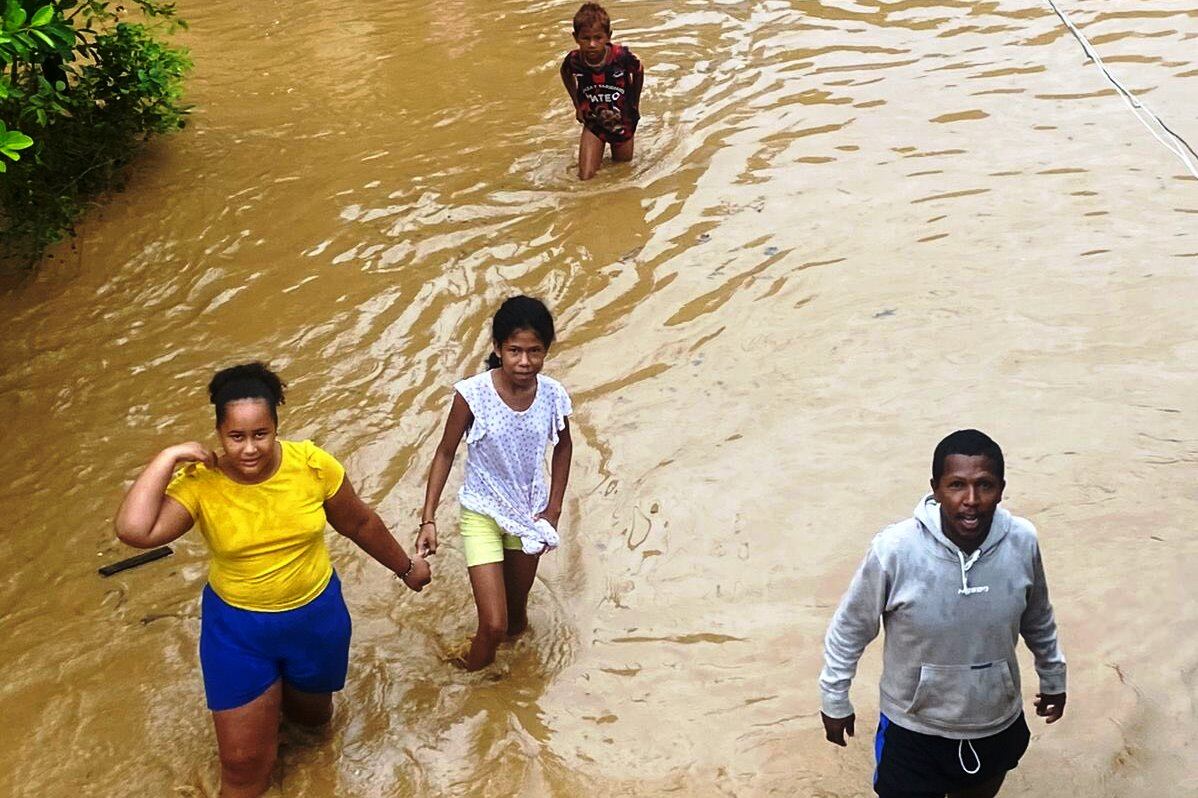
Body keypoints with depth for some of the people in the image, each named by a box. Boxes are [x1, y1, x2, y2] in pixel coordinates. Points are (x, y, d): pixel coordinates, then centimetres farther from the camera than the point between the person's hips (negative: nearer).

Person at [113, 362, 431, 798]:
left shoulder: (313, 465, -18)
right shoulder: (199, 483, -22)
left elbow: (359, 522, -1)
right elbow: (134, 530, -37)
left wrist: (405, 567, 12)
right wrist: (168, 457, -33)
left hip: (316, 616, 2)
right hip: (237, 629, -2)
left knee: (313, 716, 27)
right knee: (243, 762, 2)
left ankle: (286, 695, 61)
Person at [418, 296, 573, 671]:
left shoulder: (552, 395, -15)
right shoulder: (472, 394, -24)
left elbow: (563, 447, 5)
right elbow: (445, 453, -11)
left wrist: (554, 508, 3)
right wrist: (428, 519, -12)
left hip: (529, 514, 3)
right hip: (482, 515, -3)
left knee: (516, 616, 20)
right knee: (494, 626, -8)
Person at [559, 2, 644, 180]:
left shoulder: (621, 56, -28)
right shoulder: (574, 60, -23)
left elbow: (639, 72, -5)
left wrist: (634, 103, 2)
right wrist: (577, 104, 2)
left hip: (623, 121, 0)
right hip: (593, 123, 0)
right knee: (586, 178, -3)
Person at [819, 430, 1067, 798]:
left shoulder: (1022, 542, -18)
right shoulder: (894, 550, -28)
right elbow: (851, 627, -11)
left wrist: (1053, 677, 17)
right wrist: (835, 700, -1)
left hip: (999, 726, 3)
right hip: (915, 730, -3)